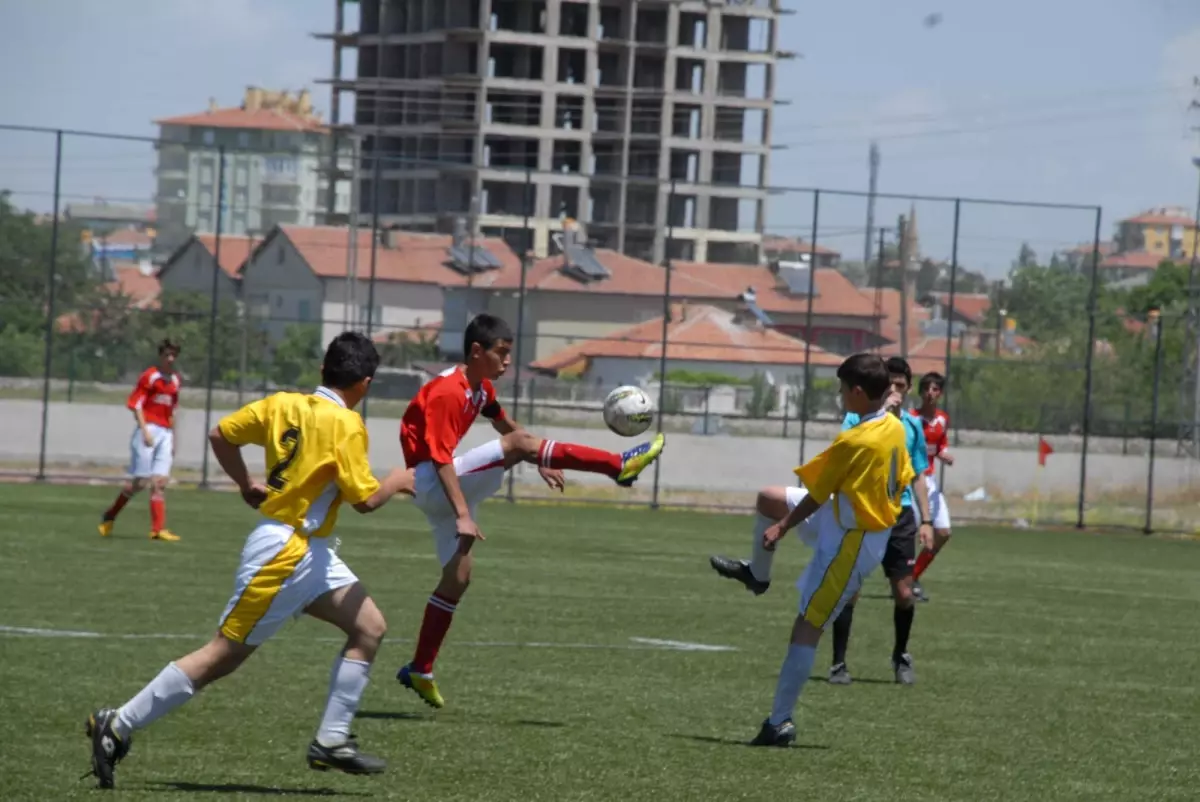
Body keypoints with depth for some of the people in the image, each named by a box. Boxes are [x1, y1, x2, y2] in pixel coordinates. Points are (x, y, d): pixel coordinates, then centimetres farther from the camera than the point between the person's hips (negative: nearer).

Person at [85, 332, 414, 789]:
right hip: (284, 552, -9)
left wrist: (247, 486, 21)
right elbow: (365, 499, -18)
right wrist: (396, 481, 1)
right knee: (223, 656, -3)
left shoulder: (283, 404, 5)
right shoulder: (346, 425, -17)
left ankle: (331, 741, 7)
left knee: (370, 628, 7)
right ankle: (117, 726, 2)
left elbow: (220, 436, 9)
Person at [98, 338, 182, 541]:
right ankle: (109, 517, 11)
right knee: (140, 481, -6)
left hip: (165, 433, 6)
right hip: (148, 431, -6)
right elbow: (136, 403, -8)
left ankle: (158, 529, -9)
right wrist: (145, 430, -16)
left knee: (160, 482, -3)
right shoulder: (149, 376, -5)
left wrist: (173, 439, 20)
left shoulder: (175, 380, 15)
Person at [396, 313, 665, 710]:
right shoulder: (447, 392, -20)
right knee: (520, 445, -23)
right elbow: (439, 458, -25)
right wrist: (462, 514, -30)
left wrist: (542, 463, 27)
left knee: (458, 576, 8)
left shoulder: (482, 388, 10)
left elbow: (505, 426, 28)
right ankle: (619, 466, -26)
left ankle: (420, 671, 14)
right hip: (428, 480, -10)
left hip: (447, 483, 10)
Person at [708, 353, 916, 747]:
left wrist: (782, 528, -1)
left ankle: (780, 723, -3)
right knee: (768, 499, 20)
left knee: (807, 627, -5)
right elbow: (903, 481, 11)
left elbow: (816, 496, -17)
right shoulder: (896, 427, -3)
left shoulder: (853, 442, -27)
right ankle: (758, 574, 43)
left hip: (849, 542, -9)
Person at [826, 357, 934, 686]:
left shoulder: (912, 426, 11)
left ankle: (901, 656, 24)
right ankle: (838, 664, 4)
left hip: (899, 514, 3)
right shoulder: (857, 417, 0)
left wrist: (926, 520, 11)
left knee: (904, 594, 2)